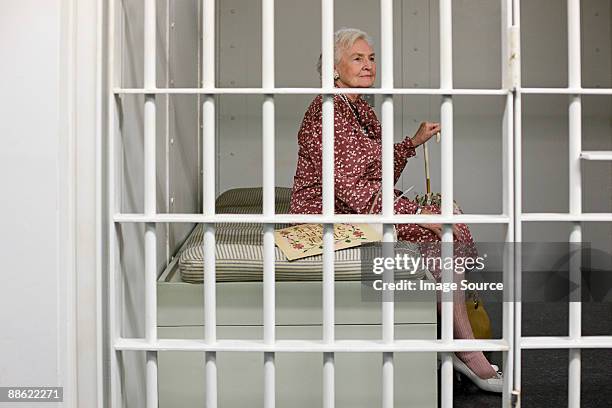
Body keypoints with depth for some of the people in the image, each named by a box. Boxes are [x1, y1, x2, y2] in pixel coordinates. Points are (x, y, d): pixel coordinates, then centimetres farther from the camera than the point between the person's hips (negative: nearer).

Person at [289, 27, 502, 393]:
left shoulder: (362, 109, 14)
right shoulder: (326, 112, -15)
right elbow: (347, 187, -23)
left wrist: (415, 141, 8)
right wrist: (417, 214, -22)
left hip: (362, 206, 9)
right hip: (332, 213, -9)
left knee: (451, 224, -4)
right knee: (443, 234, -16)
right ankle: (468, 349, -4)